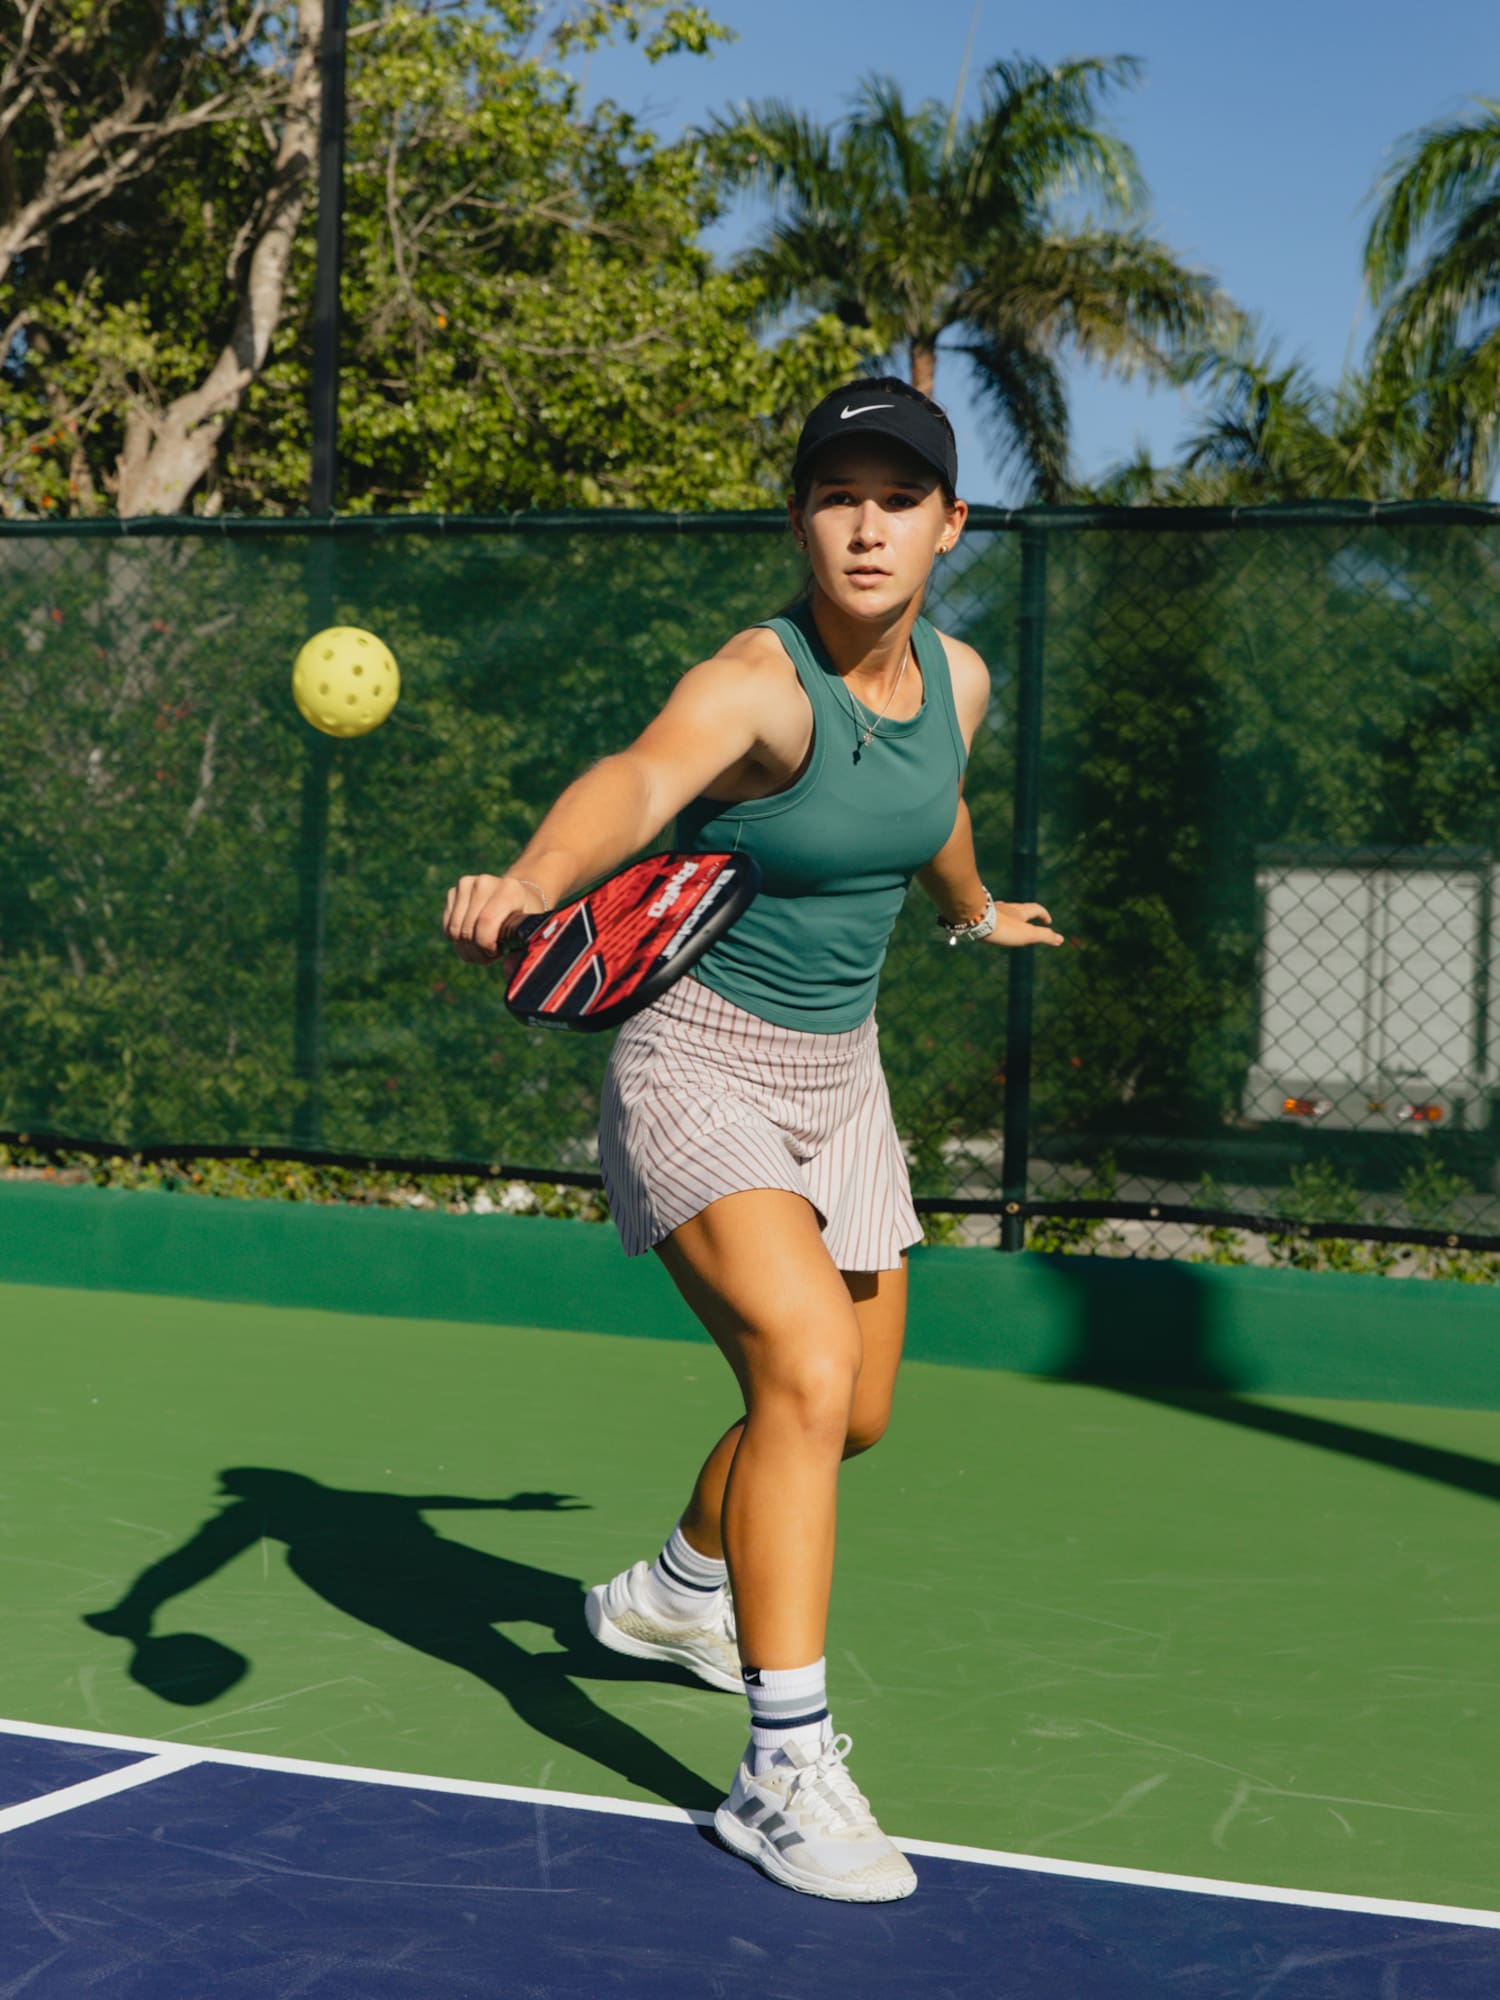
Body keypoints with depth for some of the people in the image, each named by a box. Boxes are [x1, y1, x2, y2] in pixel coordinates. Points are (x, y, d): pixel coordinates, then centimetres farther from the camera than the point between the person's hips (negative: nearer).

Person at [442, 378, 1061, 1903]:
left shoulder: (956, 680, -1)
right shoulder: (758, 684, -24)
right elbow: (642, 776, -47)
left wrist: (973, 913, 43)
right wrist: (534, 878, -68)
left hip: (837, 1078, 8)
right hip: (700, 1069, -8)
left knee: (855, 1414, 18)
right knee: (807, 1366, -27)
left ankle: (673, 1592, 48)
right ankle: (786, 1769, -21)